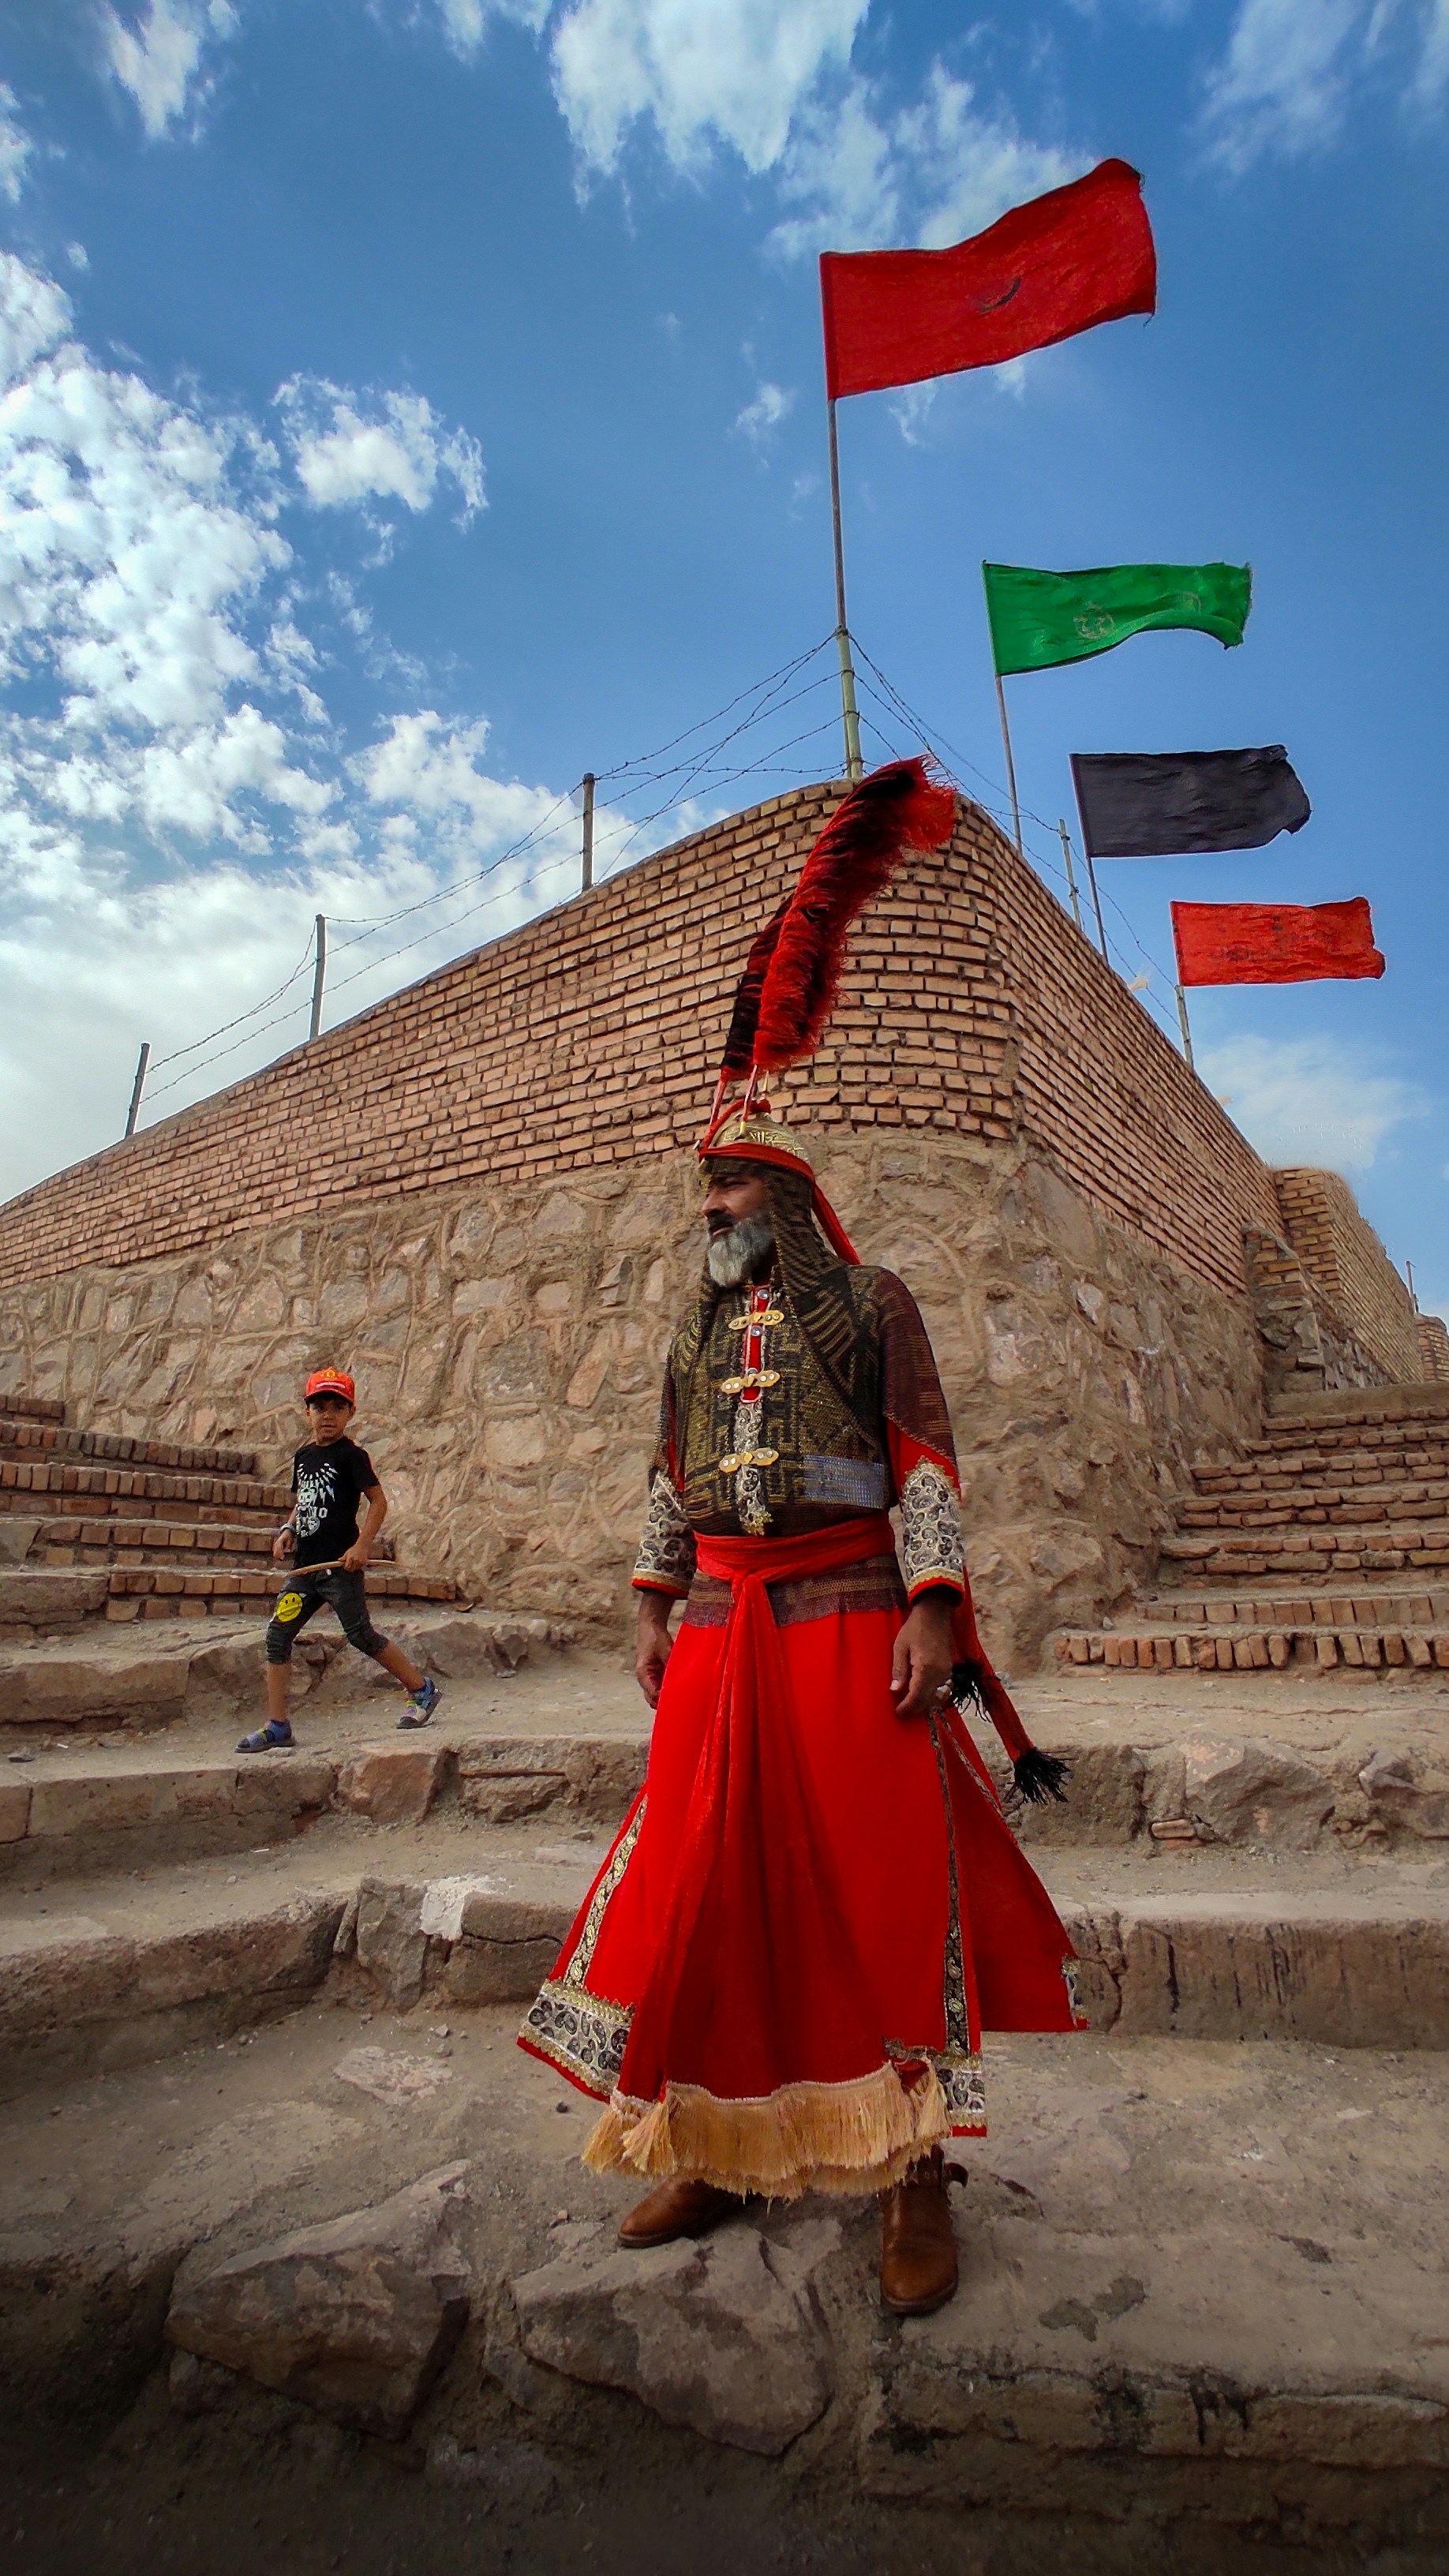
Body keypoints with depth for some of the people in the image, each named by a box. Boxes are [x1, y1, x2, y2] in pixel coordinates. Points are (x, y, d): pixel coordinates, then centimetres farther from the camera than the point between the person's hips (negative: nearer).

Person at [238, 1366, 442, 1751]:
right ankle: (277, 1728, 11)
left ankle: (422, 1689, 14)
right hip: (305, 1564, 7)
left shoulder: (351, 1455, -9)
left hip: (341, 1564, -7)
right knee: (278, 1635, 3)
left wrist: (362, 1545, -20)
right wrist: (288, 1530, 5)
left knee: (360, 1634, -3)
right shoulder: (303, 1455, 12)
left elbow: (378, 1502, -12)